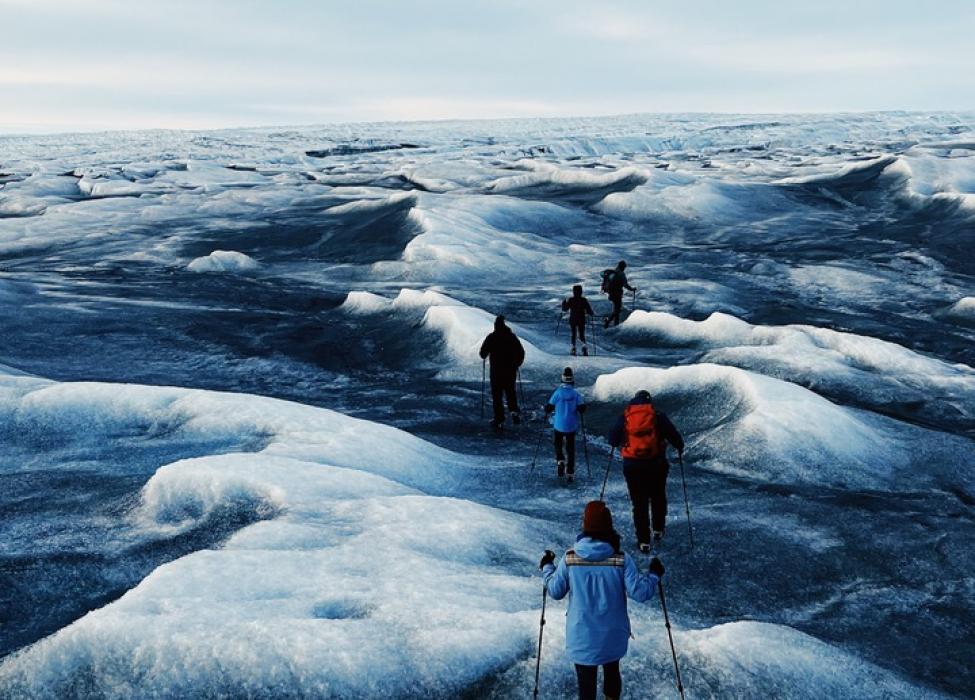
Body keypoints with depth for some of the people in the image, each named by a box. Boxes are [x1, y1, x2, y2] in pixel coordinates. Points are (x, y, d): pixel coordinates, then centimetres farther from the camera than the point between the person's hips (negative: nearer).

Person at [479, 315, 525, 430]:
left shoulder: (491, 337, -8)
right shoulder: (512, 336, 0)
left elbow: (483, 353, -6)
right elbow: (521, 352, 2)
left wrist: (484, 356, 18)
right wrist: (516, 364, 18)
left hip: (496, 372, -3)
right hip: (511, 371, 3)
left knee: (497, 395, 5)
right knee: (510, 392, 21)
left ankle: (499, 420, 3)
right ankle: (514, 411, -1)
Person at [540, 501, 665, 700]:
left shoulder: (569, 559, -14)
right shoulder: (621, 559, -17)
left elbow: (555, 591, -3)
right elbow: (639, 592, -17)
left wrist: (547, 568, 14)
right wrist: (654, 575, 2)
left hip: (581, 637, -1)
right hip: (613, 636, 1)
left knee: (586, 684, 12)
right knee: (612, 672, 27)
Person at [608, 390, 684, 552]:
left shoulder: (625, 417, 2)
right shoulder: (658, 416, -1)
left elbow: (613, 440, 6)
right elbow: (673, 434, -1)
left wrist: (618, 443, 29)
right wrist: (680, 446, 20)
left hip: (632, 466, 0)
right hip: (656, 464, 0)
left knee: (639, 502, 7)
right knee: (658, 498, 22)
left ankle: (644, 541, 5)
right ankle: (658, 531, 31)